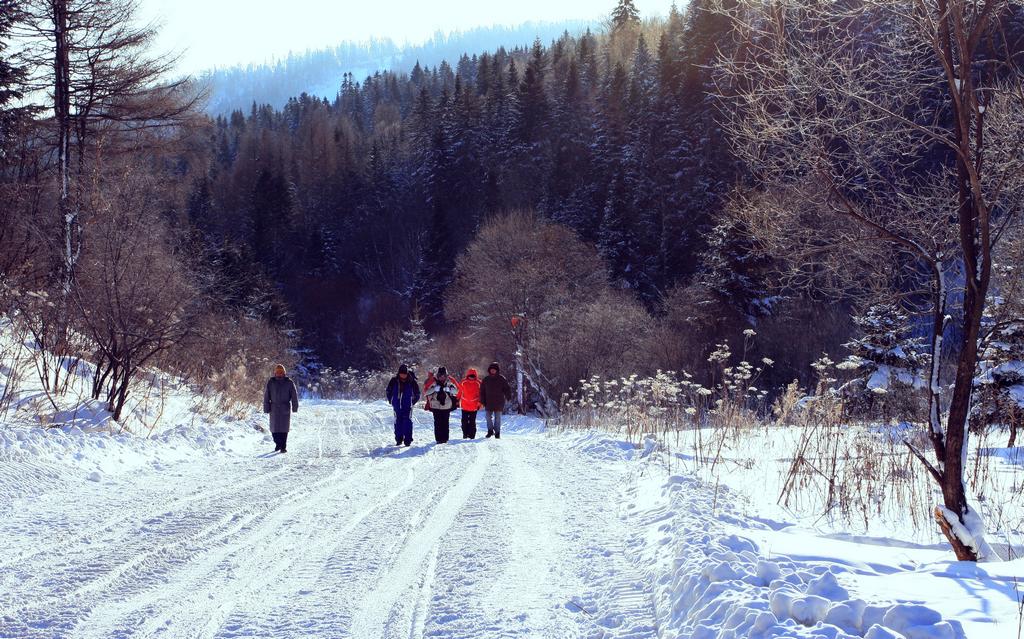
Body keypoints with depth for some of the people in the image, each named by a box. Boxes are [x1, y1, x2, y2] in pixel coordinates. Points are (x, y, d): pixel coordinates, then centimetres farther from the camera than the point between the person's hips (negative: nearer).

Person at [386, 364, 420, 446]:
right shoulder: (394, 381, -3)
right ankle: (399, 439, 15)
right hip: (397, 406, 2)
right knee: (398, 422, 6)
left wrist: (413, 402, 6)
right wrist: (391, 401, 12)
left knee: (407, 422, -7)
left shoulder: (411, 381, -6)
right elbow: (389, 391, 14)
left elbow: (417, 393, 7)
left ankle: (408, 440, -5)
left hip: (407, 406, -2)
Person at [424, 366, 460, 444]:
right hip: (436, 406, -1)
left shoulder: (450, 381, 3)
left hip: (447, 406, 1)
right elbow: (426, 391, -4)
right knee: (437, 423, -4)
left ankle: (445, 439, 7)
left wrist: (449, 389, -14)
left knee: (445, 423, 1)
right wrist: (434, 389, -20)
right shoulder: (433, 382, -2)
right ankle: (438, 439, 0)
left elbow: (456, 391, 5)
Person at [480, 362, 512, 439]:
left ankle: (497, 432, 8)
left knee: (498, 417, 1)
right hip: (489, 402, 2)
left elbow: (507, 388, -1)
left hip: (499, 402, -2)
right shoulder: (486, 379, 7)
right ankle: (490, 430, 16)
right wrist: (482, 401, 6)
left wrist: (508, 397, -15)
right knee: (489, 416, 0)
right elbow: (482, 391, 12)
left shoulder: (502, 379, 0)